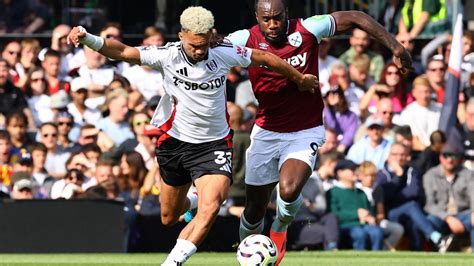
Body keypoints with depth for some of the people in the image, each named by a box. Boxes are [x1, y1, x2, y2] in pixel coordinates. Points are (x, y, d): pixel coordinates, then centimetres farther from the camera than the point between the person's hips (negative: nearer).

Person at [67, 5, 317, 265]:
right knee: (169, 218, 17)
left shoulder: (224, 54, -12)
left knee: (211, 206, -27)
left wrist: (300, 79, 16)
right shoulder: (167, 56, -16)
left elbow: (265, 58, 3)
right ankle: (191, 203, 53)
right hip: (174, 143, 1)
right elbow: (122, 52, -23)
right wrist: (86, 38, -40)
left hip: (214, 144, -1)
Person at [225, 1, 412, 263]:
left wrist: (395, 46, -7)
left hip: (306, 132, -2)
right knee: (255, 209, 8)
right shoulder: (246, 40, -11)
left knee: (289, 191, -26)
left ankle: (281, 227, 8)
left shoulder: (307, 30, -13)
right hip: (266, 131, 2)